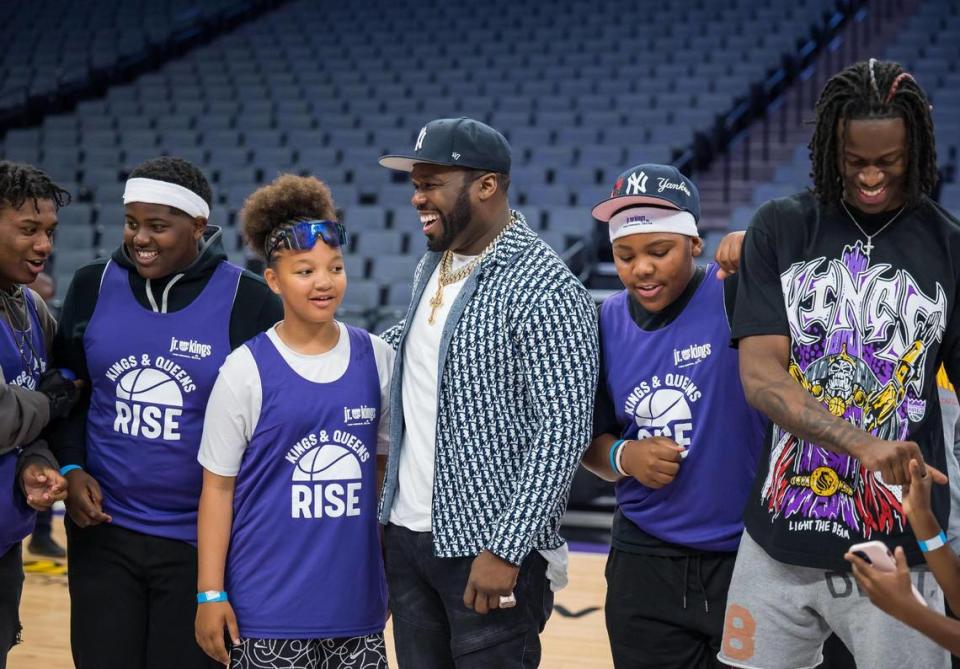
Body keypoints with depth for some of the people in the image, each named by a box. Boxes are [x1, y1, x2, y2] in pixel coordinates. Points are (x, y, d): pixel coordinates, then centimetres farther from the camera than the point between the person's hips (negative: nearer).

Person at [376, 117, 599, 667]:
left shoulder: (544, 288, -16)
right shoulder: (431, 268, 10)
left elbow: (564, 429, -19)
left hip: (488, 548, -7)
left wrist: (505, 550, -21)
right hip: (408, 534, 8)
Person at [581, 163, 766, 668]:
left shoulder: (735, 295, -11)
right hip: (645, 565, 4)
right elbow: (589, 439, 14)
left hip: (750, 557, -4)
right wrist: (623, 456, -7)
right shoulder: (607, 324, 4)